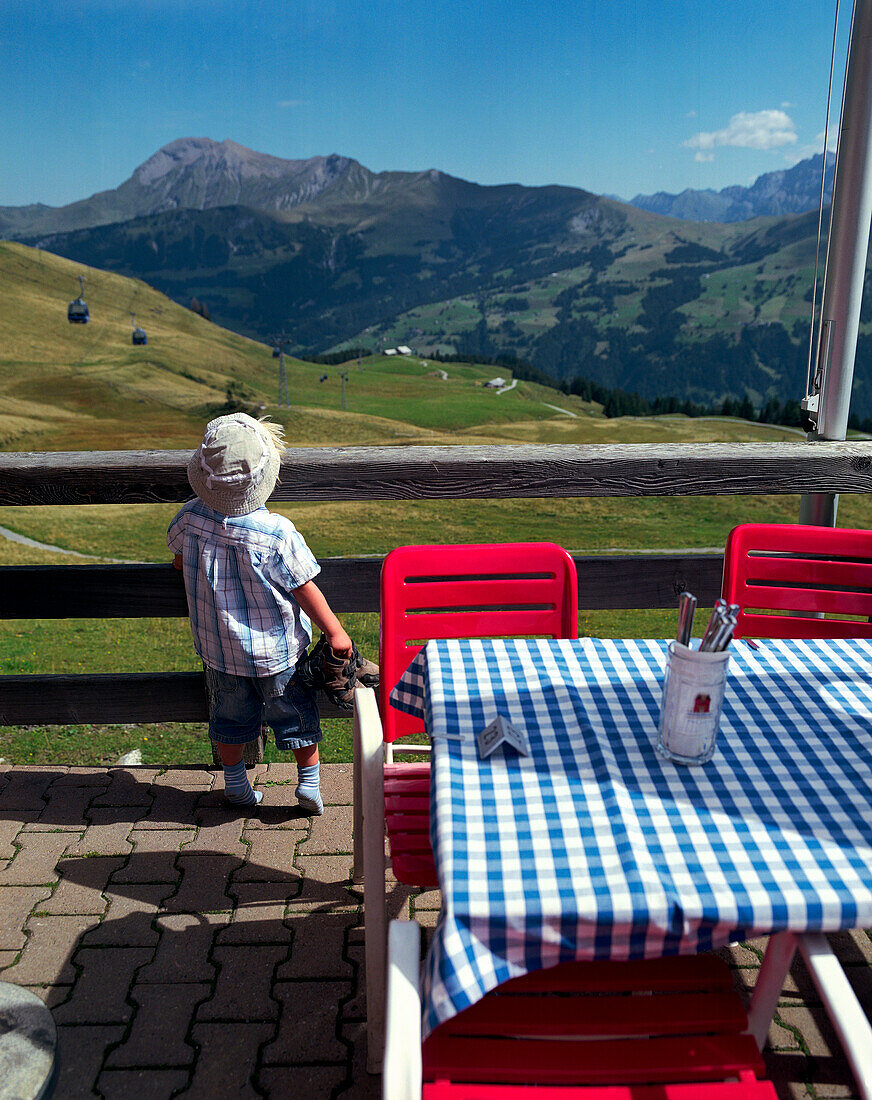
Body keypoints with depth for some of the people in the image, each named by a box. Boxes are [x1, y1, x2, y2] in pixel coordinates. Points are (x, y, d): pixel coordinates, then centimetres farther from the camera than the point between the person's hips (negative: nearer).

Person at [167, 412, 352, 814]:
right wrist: (334, 631, -5)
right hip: (276, 650, -3)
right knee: (295, 713, 17)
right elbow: (305, 590, -18)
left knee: (231, 717, 22)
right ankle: (309, 782, 28)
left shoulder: (191, 518, -14)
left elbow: (178, 556, 7)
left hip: (219, 649, 4)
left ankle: (236, 784, 37)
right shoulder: (277, 534, -26)